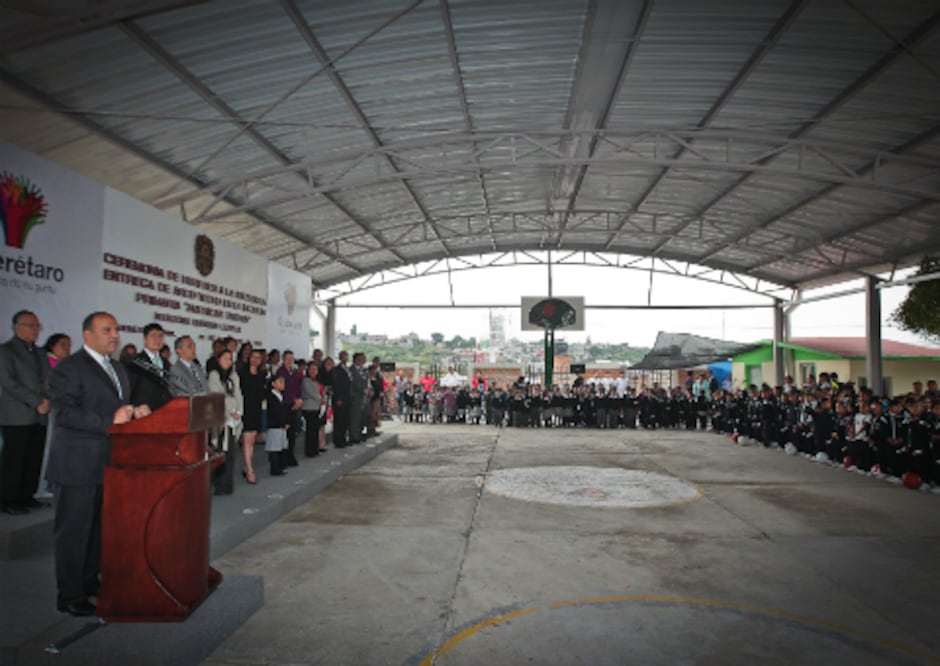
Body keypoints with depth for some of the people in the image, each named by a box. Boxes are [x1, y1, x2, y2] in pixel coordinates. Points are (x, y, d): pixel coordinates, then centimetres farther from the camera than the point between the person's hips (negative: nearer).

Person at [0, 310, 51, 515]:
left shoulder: (40, 352, 19)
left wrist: (47, 401, -3)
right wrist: (37, 403, -14)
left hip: (40, 416, 6)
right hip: (17, 417, -6)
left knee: (34, 459, 5)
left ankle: (26, 496, 13)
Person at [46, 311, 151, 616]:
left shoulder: (118, 369, 15)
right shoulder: (68, 368, -11)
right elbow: (65, 413, -21)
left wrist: (135, 412, -1)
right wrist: (109, 421, -29)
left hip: (108, 463, 8)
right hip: (77, 466, -8)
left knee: (100, 528, 18)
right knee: (73, 531, 4)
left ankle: (90, 582, 33)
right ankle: (69, 595, 16)